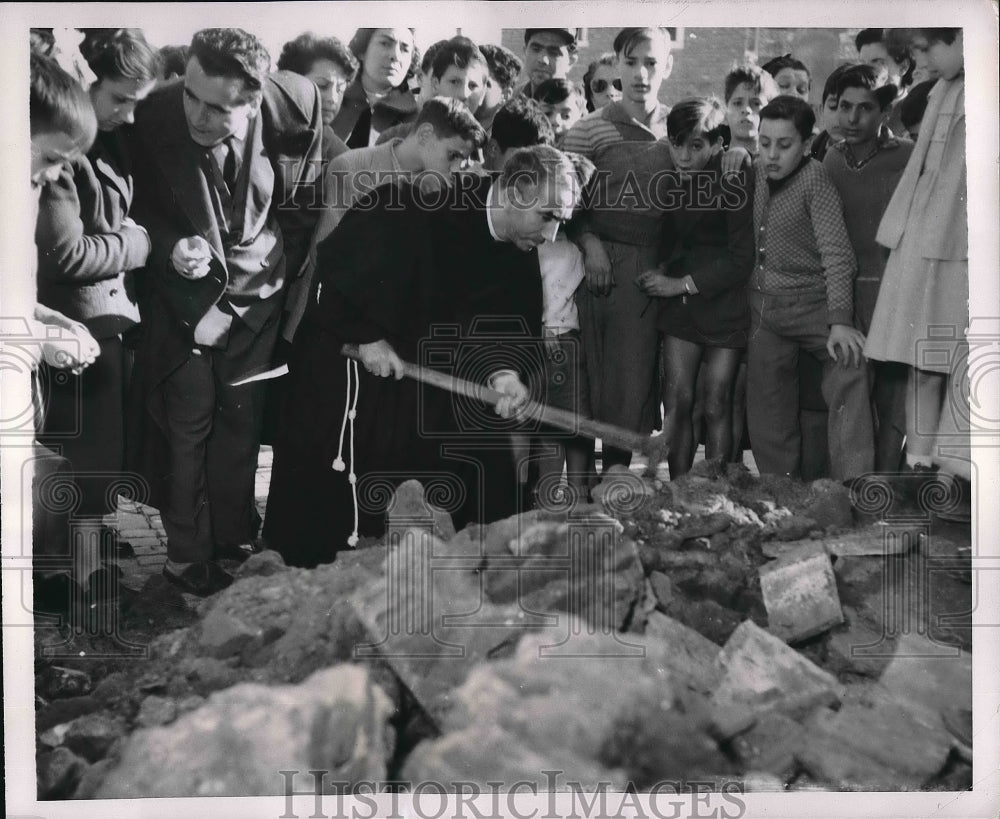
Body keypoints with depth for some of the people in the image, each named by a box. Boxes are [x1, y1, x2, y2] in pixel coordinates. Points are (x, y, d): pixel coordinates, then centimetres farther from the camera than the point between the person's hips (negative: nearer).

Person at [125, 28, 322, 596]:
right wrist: (171, 246, -22)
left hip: (256, 295, 1)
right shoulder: (154, 118, -21)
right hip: (184, 290, -1)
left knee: (243, 415, 8)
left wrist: (233, 305, -12)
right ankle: (188, 552, 20)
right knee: (186, 419, 3)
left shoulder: (295, 108, -20)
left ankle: (233, 531, 29)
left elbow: (302, 213, -9)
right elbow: (140, 205, -1)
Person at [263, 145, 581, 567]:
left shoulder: (518, 253, -6)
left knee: (487, 468, 5)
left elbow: (515, 317, -3)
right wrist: (364, 336, -21)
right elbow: (334, 263, -25)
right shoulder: (418, 210, -30)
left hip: (432, 364, 7)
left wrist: (503, 368, -24)